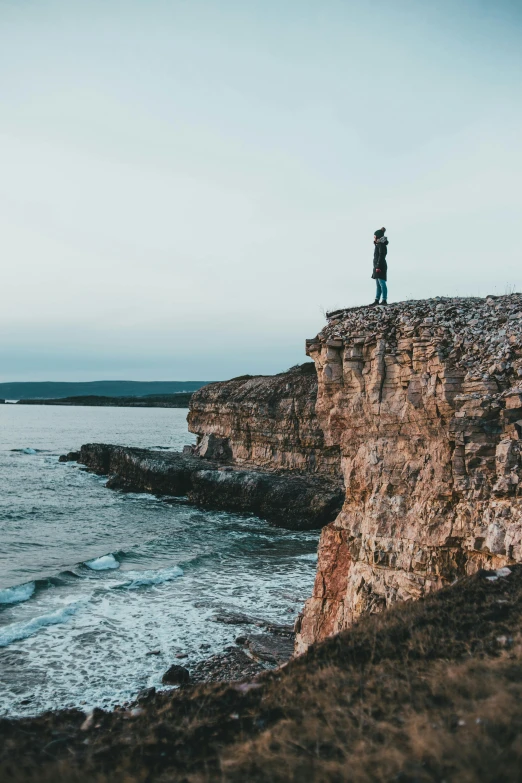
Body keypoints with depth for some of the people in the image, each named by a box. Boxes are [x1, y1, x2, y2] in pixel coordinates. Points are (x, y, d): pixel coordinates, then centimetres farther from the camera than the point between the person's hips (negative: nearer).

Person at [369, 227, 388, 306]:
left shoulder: (381, 245, -11)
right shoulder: (378, 244, 17)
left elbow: (381, 256, -19)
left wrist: (378, 266, -24)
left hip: (380, 267, -10)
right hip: (377, 267, 10)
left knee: (381, 283, -10)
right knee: (378, 285, 10)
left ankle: (384, 300, -9)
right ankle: (377, 300, 12)